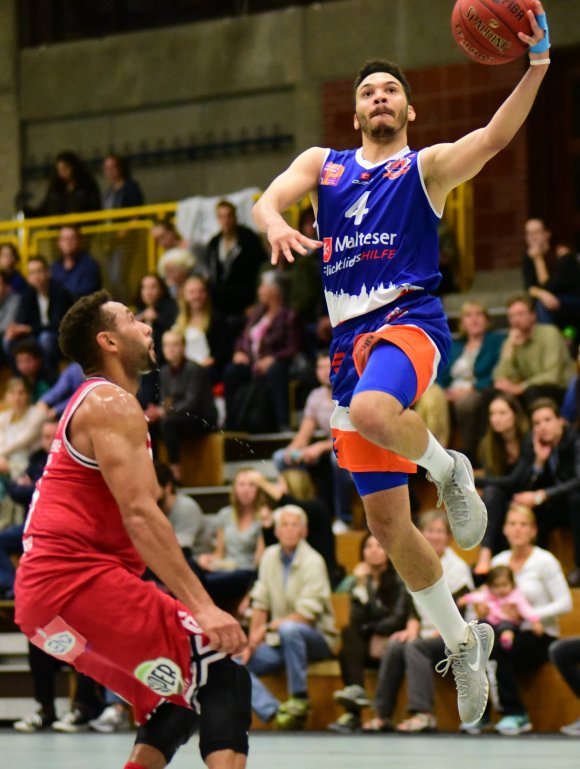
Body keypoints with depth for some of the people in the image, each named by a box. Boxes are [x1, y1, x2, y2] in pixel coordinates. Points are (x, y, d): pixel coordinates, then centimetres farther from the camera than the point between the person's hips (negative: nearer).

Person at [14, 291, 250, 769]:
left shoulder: (90, 403, 27)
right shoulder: (112, 403, -6)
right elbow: (140, 516, -18)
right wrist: (202, 606, -24)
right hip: (77, 580, -10)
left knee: (176, 702, 18)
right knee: (223, 679, -15)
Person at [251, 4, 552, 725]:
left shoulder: (428, 166, 7)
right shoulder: (322, 164, 17)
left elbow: (495, 136, -11)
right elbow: (268, 198, -2)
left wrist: (537, 66, -27)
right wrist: (275, 224, -26)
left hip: (409, 319, -5)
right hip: (350, 337, 5)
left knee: (372, 410, -40)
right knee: (386, 521, 6)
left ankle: (448, 469, -8)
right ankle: (462, 643, 21)